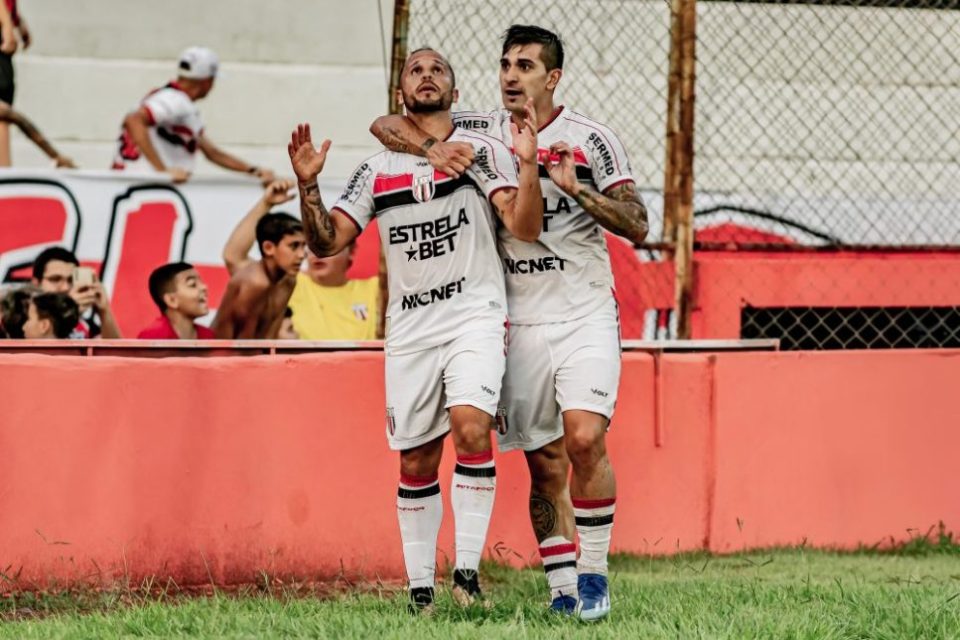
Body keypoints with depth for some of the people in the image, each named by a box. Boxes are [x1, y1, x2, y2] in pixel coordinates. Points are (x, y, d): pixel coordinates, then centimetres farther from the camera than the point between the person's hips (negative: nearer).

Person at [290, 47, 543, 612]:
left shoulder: (482, 151, 4)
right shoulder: (377, 171, 13)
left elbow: (526, 228, -6)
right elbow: (327, 243, 10)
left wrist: (528, 165, -20)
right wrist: (308, 186, -4)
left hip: (476, 316, -4)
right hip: (409, 328, 4)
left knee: (471, 427, -25)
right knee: (416, 464, 4)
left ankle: (467, 567, -20)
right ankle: (420, 587, 13)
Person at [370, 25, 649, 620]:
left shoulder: (591, 138, -2)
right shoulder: (482, 132, 6)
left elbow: (637, 224, -7)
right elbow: (386, 124, 4)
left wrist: (578, 191, -22)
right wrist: (432, 147, -14)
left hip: (585, 314, -3)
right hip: (519, 320, 3)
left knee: (585, 438, -20)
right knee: (544, 463, 3)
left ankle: (594, 572, -7)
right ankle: (564, 589, 10)